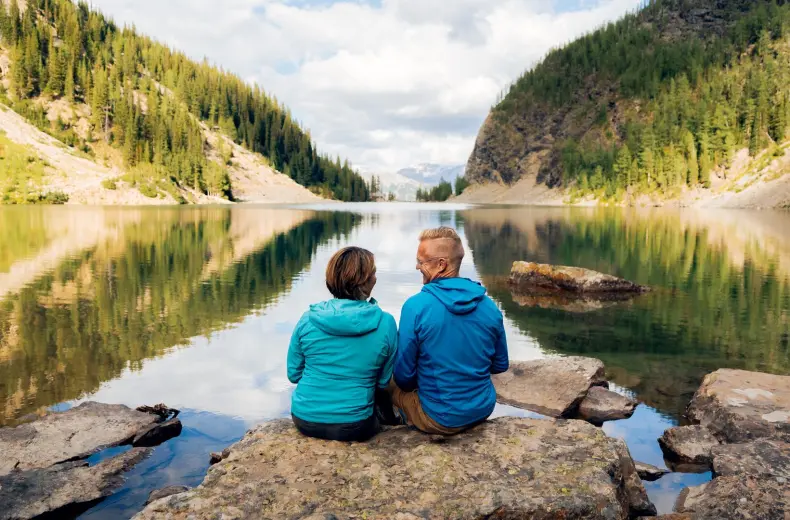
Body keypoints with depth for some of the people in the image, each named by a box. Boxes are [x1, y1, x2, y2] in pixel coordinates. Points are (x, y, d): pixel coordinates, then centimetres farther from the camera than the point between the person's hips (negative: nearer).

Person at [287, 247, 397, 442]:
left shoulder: (308, 319, -10)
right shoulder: (386, 323, -13)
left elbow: (293, 374, 0)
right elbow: (385, 382, -2)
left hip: (305, 421, 2)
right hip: (353, 428, -1)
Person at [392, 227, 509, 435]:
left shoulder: (416, 306, -20)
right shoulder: (490, 306, -6)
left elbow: (404, 375, -12)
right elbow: (500, 366, 6)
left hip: (441, 419, -5)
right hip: (483, 409, 5)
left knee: (391, 381, 19)